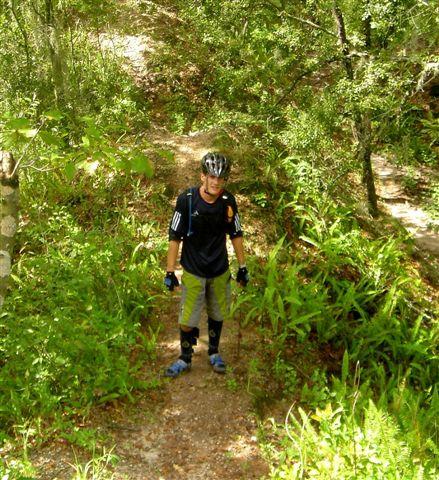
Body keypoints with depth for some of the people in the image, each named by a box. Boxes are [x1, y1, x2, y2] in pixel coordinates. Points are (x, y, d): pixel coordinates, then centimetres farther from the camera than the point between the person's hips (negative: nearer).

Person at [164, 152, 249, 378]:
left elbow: (236, 235, 2)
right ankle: (185, 358, 25)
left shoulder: (228, 201, -10)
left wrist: (242, 266, 5)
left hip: (220, 271, 3)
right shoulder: (187, 200, -18)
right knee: (187, 319, 2)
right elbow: (174, 236, -13)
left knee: (217, 315, 17)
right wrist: (170, 271, -12)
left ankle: (214, 352, 40)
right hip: (193, 271, -2)